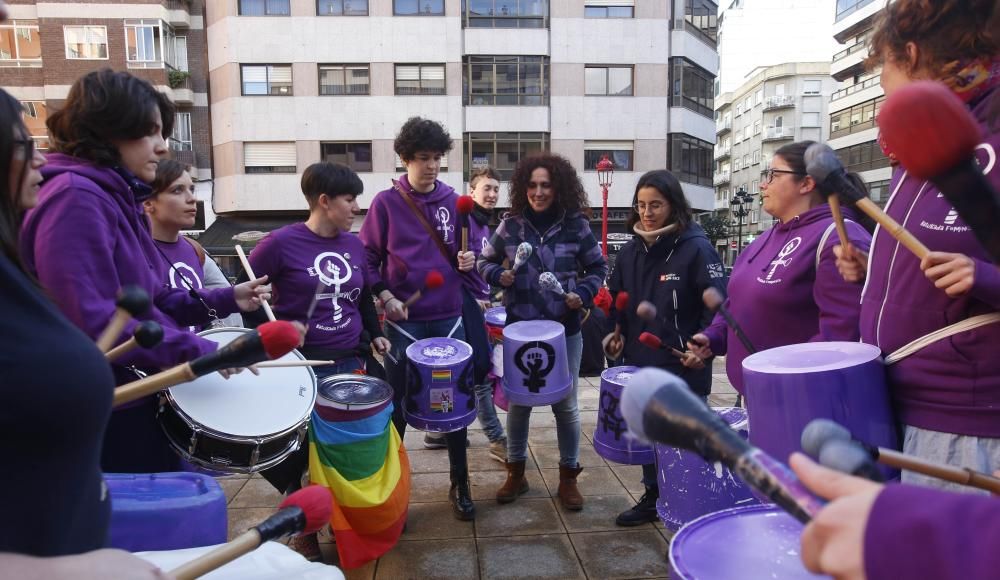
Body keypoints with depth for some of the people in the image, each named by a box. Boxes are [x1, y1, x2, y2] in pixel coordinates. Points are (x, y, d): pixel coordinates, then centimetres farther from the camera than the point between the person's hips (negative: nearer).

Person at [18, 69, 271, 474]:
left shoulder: (120, 199, 13)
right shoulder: (74, 199, -19)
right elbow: (92, 323, -28)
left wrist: (226, 300, 4)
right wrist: (199, 351, -26)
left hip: (139, 401, 10)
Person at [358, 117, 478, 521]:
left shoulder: (454, 201, 4)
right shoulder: (386, 203, -4)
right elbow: (367, 258, 0)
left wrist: (469, 260, -9)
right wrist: (385, 296, -13)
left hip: (449, 318, 3)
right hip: (404, 321, -2)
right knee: (398, 406, 8)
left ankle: (460, 485, 25)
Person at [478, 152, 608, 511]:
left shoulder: (576, 226, -3)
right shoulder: (510, 225, 0)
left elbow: (598, 268, 6)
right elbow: (484, 262, 10)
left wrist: (584, 293, -11)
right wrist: (498, 274, -11)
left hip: (564, 329, -1)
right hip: (520, 328, 1)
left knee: (565, 404, 8)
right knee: (518, 401, 11)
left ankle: (568, 477, 25)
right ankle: (516, 472, 28)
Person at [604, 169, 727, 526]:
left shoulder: (696, 248, -12)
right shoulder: (631, 251, 7)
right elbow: (616, 300, 17)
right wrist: (616, 334, 3)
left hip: (684, 370, -6)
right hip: (640, 366, 6)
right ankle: (652, 497, 36)